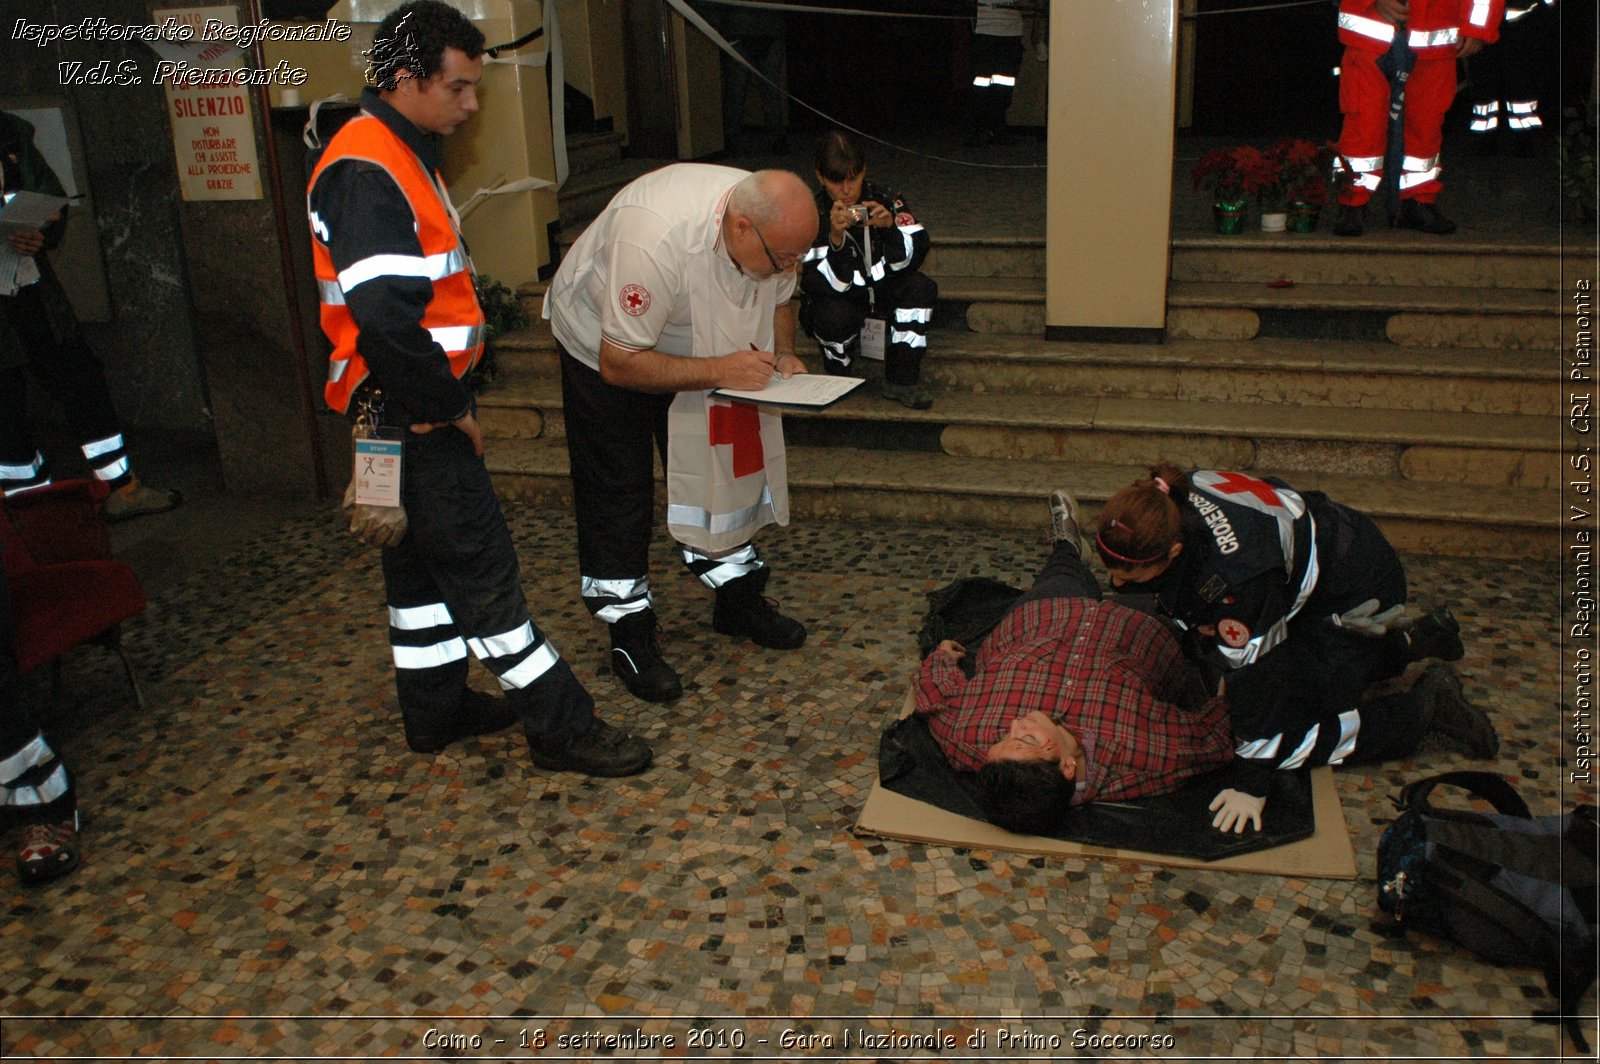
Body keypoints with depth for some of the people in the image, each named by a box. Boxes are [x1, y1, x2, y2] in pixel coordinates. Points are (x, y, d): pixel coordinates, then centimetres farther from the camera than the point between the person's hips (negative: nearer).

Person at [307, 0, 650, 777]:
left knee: (423, 559, 18)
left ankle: (435, 710, 32)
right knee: (481, 566, -4)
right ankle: (560, 727, 5)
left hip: (414, 411, 11)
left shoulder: (403, 156, 15)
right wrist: (446, 407, -18)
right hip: (410, 415, -11)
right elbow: (382, 317, -29)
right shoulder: (365, 171, -19)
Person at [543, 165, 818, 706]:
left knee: (717, 462, 8)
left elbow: (778, 301, 1)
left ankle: (738, 599, 24)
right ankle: (630, 632, 7)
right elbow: (620, 363, -36)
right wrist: (718, 370, -40)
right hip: (601, 342, -6)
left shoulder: (774, 223, -21)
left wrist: (783, 356, -18)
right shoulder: (654, 237, -43)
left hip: (692, 340, 6)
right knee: (617, 490, -4)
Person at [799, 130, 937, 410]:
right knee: (835, 314, -35)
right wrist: (835, 238, -43)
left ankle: (902, 379, -11)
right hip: (841, 300, -3)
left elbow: (914, 258, -17)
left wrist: (889, 227, -36)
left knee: (921, 287, -24)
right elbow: (817, 285, -27)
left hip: (884, 292, 3)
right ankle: (839, 378, -1)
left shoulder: (885, 200, -13)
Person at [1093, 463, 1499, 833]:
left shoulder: (1235, 578, -42)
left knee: (1289, 740, -9)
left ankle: (1427, 706, 6)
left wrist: (1251, 785, -21)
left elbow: (1255, 676, -30)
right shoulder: (1168, 505, -22)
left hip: (1356, 593, -8)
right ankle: (1420, 640, 35)